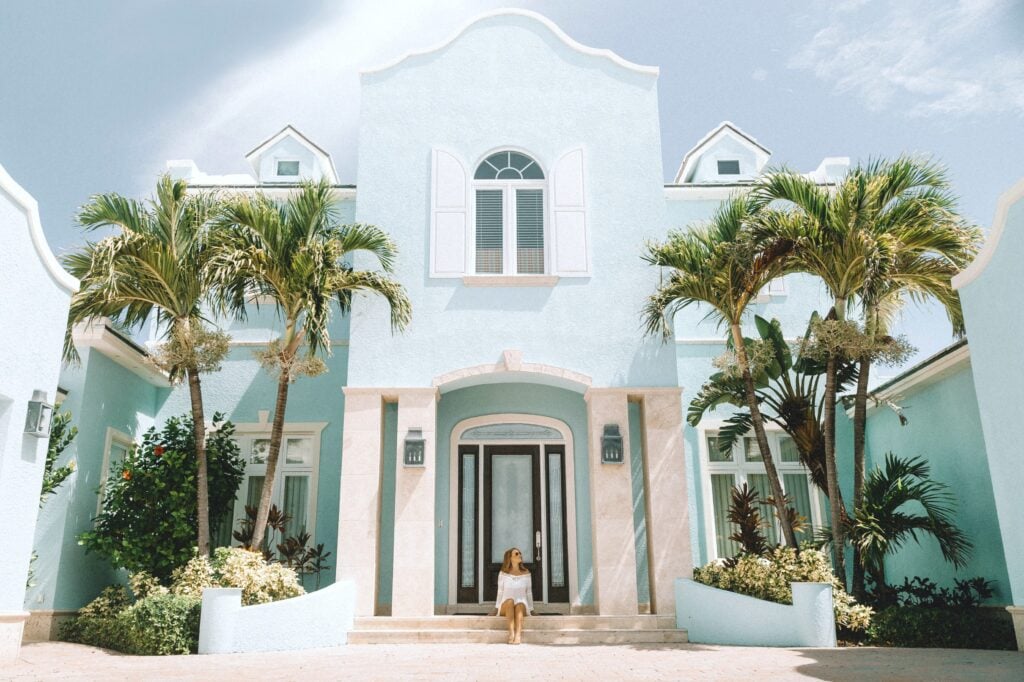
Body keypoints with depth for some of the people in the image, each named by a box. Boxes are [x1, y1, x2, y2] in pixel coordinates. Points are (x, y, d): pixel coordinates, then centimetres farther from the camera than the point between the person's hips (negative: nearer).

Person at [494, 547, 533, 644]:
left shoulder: (526, 574, 7)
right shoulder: (503, 574, 4)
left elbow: (529, 593, 10)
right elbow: (500, 592, 7)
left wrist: (531, 609, 6)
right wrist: (496, 609, 3)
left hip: (522, 607, 0)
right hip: (505, 608, 0)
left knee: (520, 604, -35)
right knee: (510, 601, -34)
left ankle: (518, 634, -54)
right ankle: (511, 632, -48)